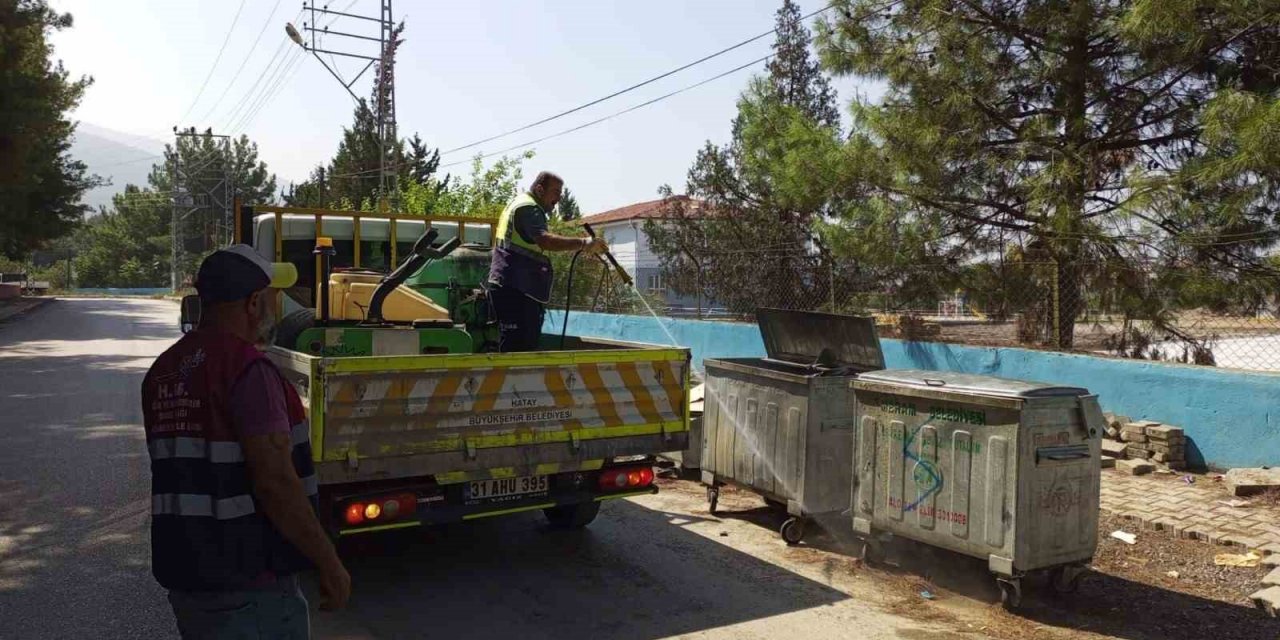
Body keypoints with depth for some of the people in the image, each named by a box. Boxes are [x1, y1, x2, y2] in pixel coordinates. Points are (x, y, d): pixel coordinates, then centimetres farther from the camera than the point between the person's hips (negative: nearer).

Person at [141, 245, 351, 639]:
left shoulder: (164, 370, 7)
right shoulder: (248, 369, -20)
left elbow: (176, 475, 16)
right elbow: (275, 482, -24)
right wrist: (330, 565, -17)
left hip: (184, 577, 8)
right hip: (249, 588, -8)